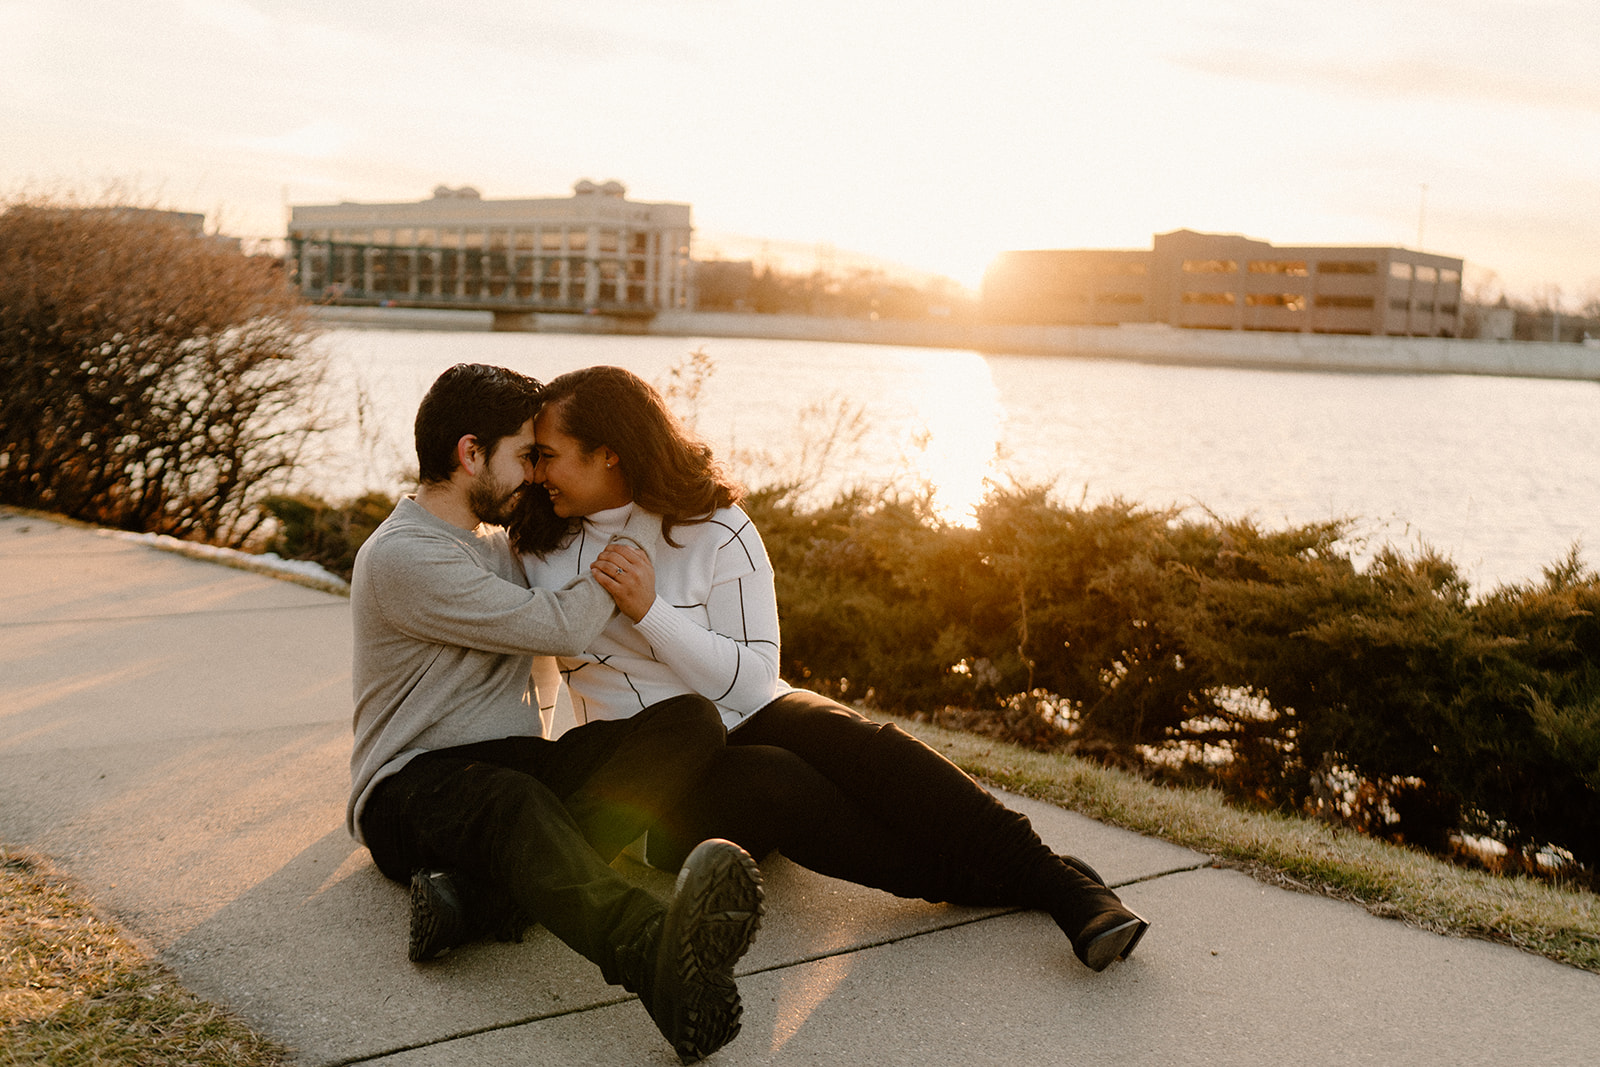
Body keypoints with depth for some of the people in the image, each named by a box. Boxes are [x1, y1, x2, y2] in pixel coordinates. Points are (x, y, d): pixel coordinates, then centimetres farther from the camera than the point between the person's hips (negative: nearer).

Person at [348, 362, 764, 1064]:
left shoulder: (495, 543, 18)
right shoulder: (401, 558, -11)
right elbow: (561, 626, -14)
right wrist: (646, 519, -4)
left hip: (518, 764, 8)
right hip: (412, 789, -7)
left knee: (692, 721, -18)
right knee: (511, 799, -43)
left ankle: (483, 892, -35)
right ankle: (660, 962, -73)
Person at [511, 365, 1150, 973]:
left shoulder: (716, 531, -6)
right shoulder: (538, 547, 4)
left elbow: (752, 679, -10)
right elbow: (537, 670, 22)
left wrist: (650, 611, -21)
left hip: (748, 721, 0)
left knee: (858, 743, -33)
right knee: (772, 782, -35)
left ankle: (1055, 881, -39)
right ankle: (986, 884, -31)